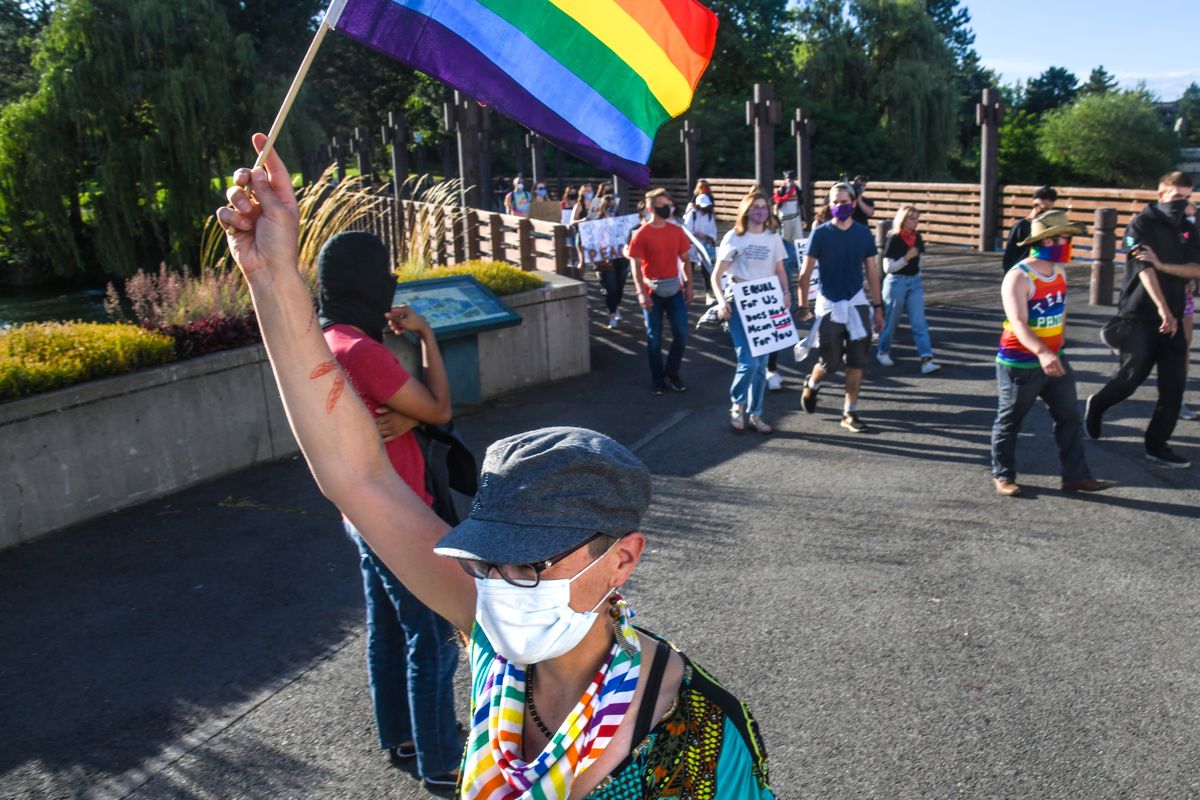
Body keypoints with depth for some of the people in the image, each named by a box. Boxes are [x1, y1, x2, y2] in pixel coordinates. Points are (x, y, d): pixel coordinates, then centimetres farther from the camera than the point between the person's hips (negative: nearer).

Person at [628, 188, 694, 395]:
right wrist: (641, 293, -18)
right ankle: (657, 379, 19)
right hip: (652, 292, -3)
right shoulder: (641, 234, -8)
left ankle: (672, 373, 23)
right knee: (654, 338, 5)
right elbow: (636, 266, -10)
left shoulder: (677, 231, 4)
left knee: (681, 334, 3)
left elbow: (685, 259, 11)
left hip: (675, 290, 4)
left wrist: (689, 285, 5)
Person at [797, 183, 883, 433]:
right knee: (831, 361, -2)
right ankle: (811, 385, 31)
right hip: (829, 304, -3)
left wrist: (878, 306, 5)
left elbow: (872, 271, 6)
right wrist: (803, 305, -10)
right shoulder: (820, 234, -6)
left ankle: (849, 413, 12)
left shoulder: (863, 234, 2)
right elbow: (806, 272, -5)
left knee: (857, 361, 1)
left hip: (856, 302, 3)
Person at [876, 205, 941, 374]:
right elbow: (887, 267, -14)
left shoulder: (917, 237, 4)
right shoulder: (894, 239, -12)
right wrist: (906, 258, -23)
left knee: (919, 322, -4)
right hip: (896, 282, -5)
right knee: (891, 321, 9)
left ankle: (926, 360, -11)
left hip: (915, 282, 5)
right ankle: (883, 352, 31)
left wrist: (918, 277, 18)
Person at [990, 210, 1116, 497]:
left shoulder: (1059, 271, 5)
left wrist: (1058, 347, 19)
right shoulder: (1018, 278, -21)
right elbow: (1018, 322, -32)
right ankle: (1003, 475, 22)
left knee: (1069, 417, 6)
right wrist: (1041, 352, -45)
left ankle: (1076, 476, 14)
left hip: (1054, 360, 7)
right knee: (1009, 421, 7)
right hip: (1020, 364, -7)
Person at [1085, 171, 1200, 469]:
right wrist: (1163, 309, -27)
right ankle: (1097, 405, 28)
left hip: (1172, 316, 5)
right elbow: (1144, 270, -17)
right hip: (1139, 315, -5)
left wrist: (1161, 265, -17)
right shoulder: (1142, 224, -6)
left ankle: (1157, 445, 7)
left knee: (1174, 384, 0)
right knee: (1132, 376, -3)